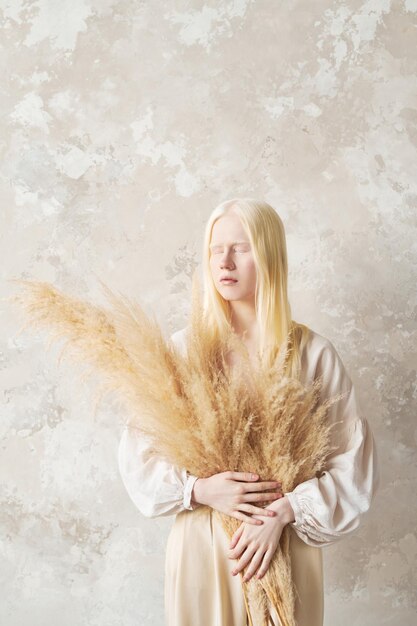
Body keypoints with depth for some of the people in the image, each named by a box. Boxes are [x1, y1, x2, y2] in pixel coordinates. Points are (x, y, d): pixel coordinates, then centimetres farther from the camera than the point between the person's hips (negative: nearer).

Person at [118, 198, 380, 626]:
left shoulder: (312, 353, -7)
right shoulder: (182, 349, -5)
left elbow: (354, 465, -5)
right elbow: (136, 453, -2)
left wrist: (285, 511, -15)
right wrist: (199, 489, -16)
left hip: (286, 542, 0)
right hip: (200, 542, 0)